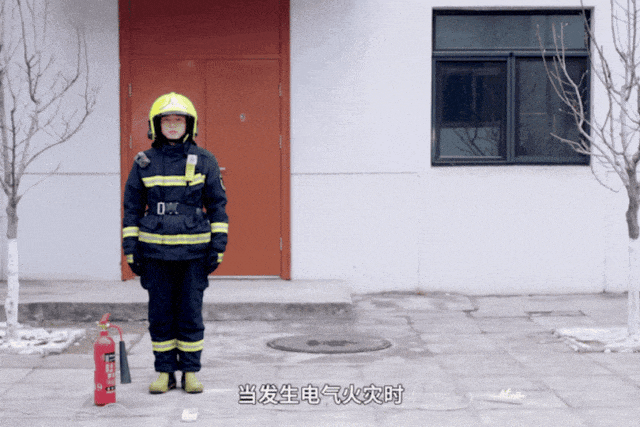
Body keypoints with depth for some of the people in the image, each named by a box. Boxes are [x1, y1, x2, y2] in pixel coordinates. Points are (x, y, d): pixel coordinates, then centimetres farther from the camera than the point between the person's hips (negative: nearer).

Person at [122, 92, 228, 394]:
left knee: (191, 314, 3)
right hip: (155, 252, 1)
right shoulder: (144, 163, 4)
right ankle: (164, 372, 16)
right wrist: (131, 250, 2)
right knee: (160, 314, 5)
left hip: (193, 251, -1)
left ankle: (190, 373, 15)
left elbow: (217, 205, 3)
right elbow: (132, 208, 8)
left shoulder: (204, 161, 2)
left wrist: (218, 247, -3)